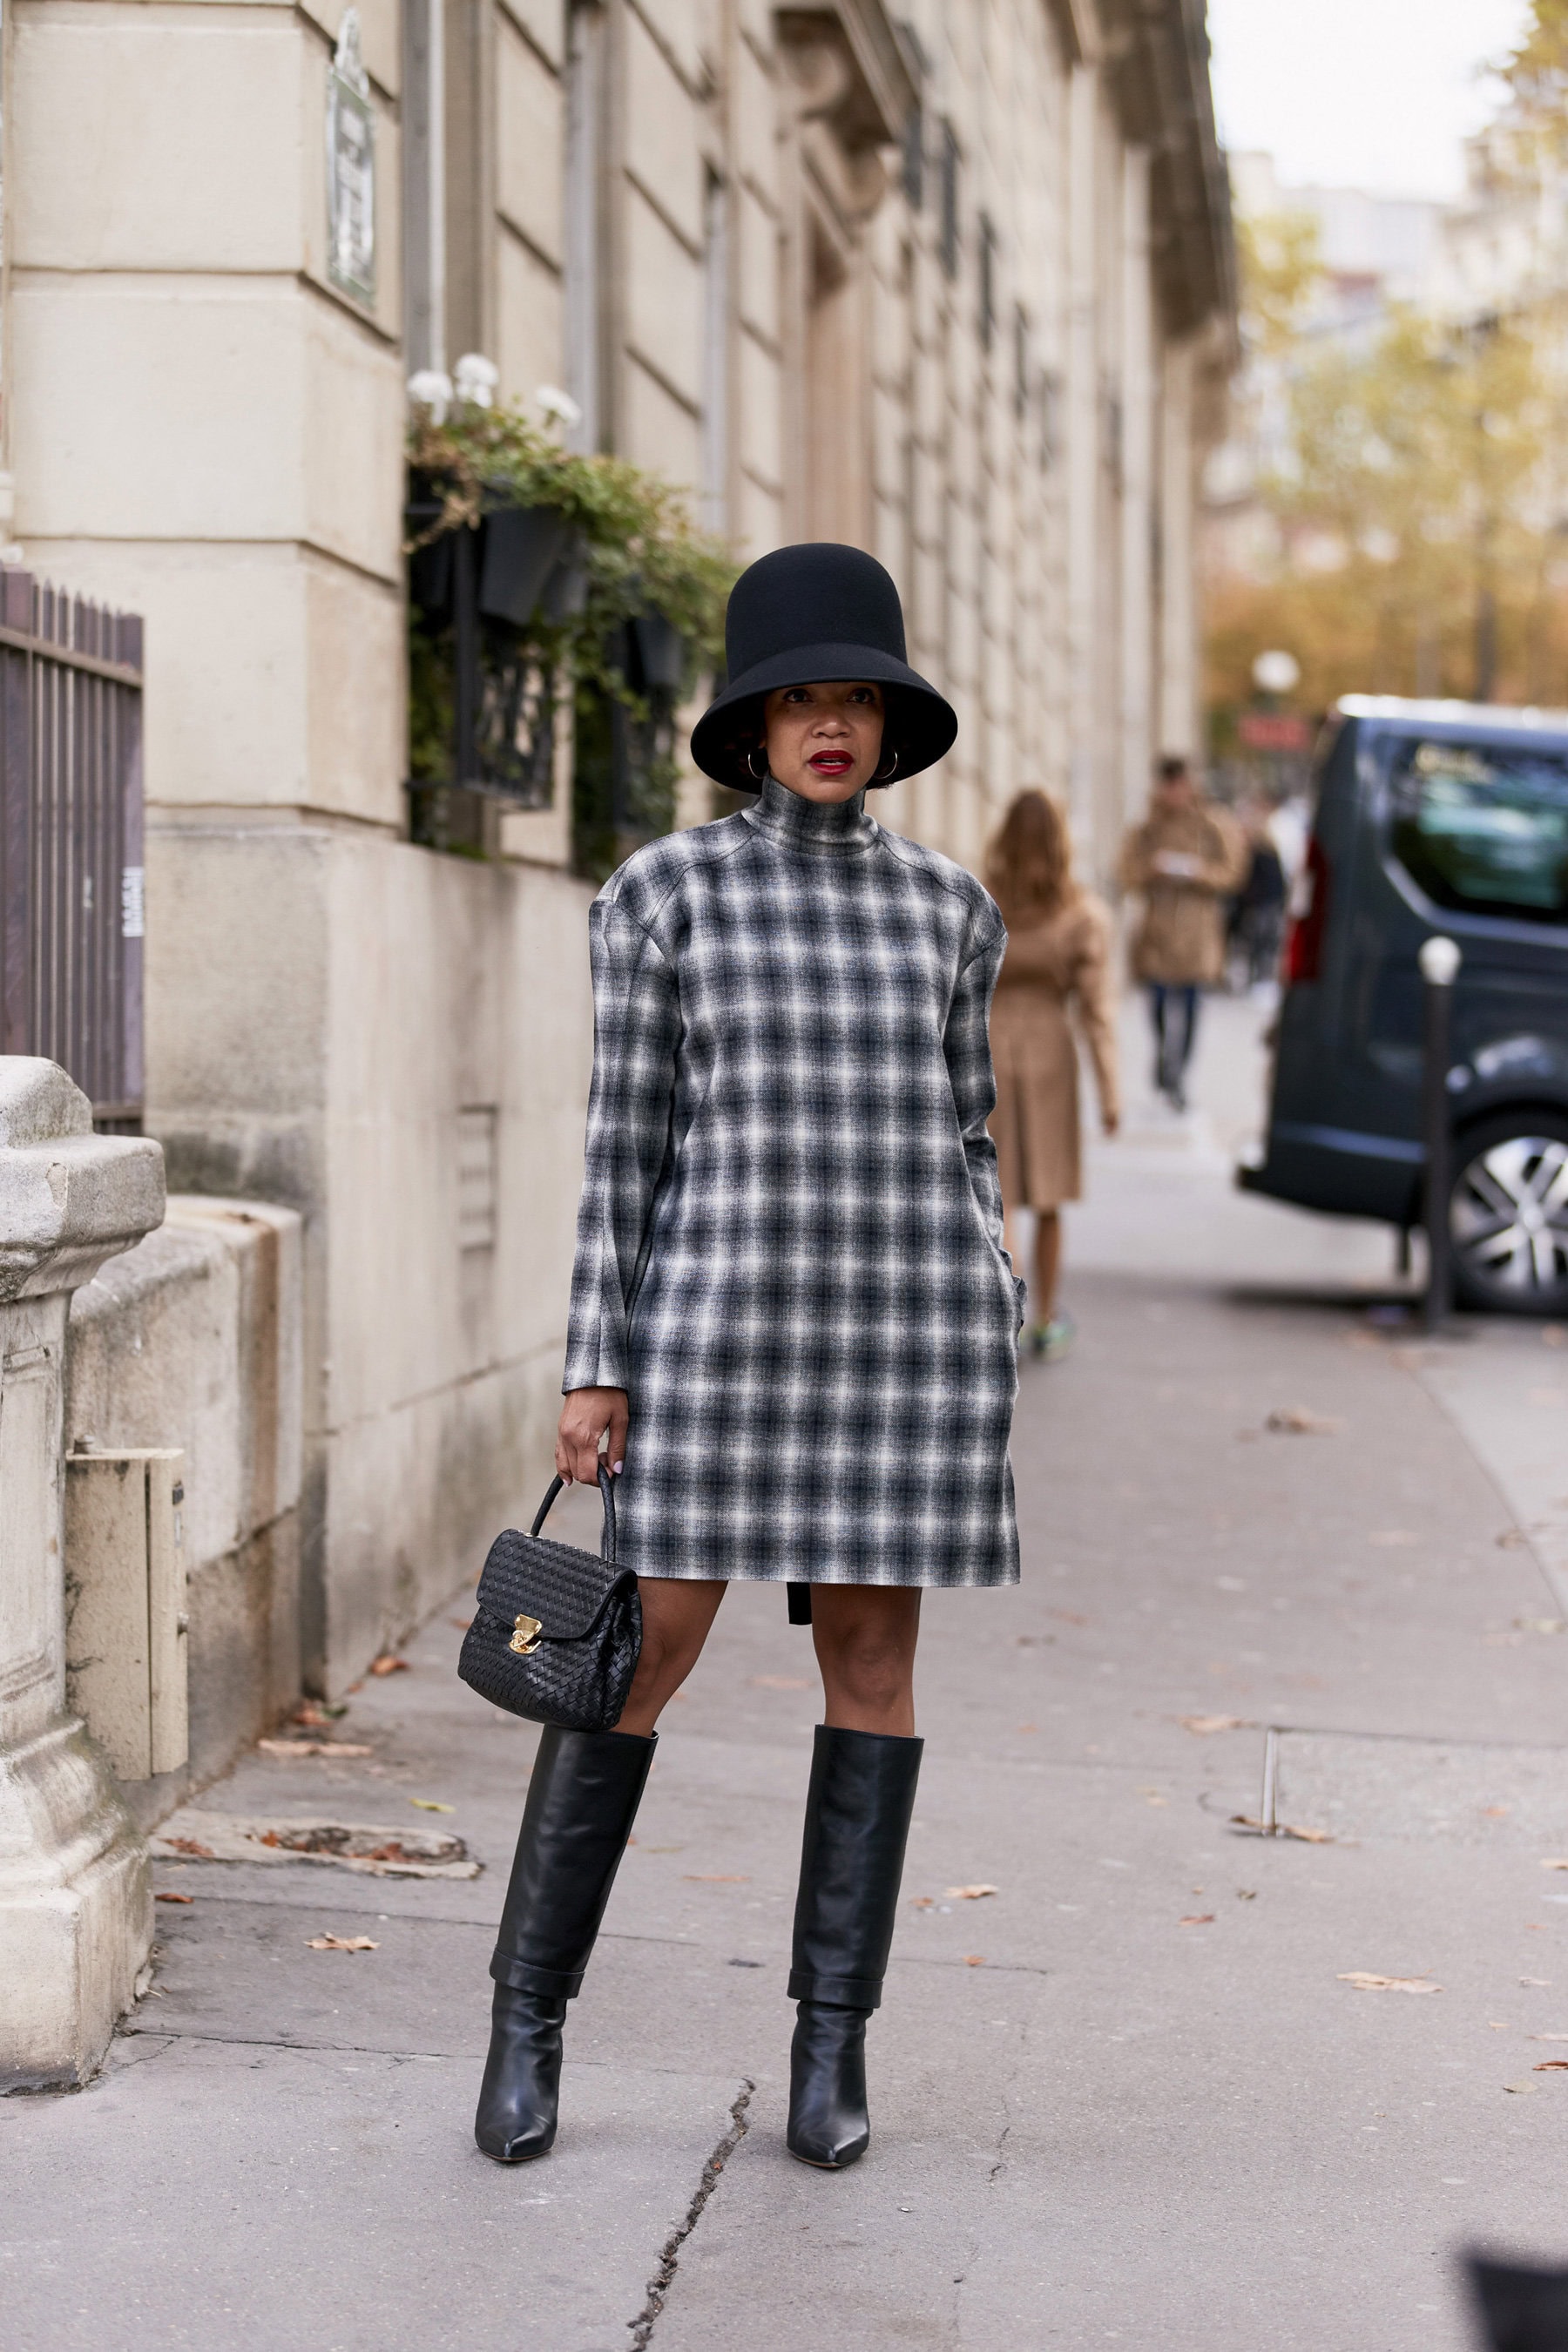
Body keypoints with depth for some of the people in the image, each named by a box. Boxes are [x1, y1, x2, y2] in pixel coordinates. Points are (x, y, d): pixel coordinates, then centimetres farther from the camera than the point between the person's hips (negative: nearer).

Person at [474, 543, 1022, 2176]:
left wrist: (979, 1363, 9)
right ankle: (528, 2018, 13)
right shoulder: (662, 894, 1)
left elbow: (960, 1138, 13)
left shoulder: (945, 908, 10)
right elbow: (624, 1141, 0)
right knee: (640, 1660, -1)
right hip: (728, 1312, -2)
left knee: (871, 1656, 4)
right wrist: (595, 1371, -5)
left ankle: (831, 2042, 14)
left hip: (905, 1319, 3)